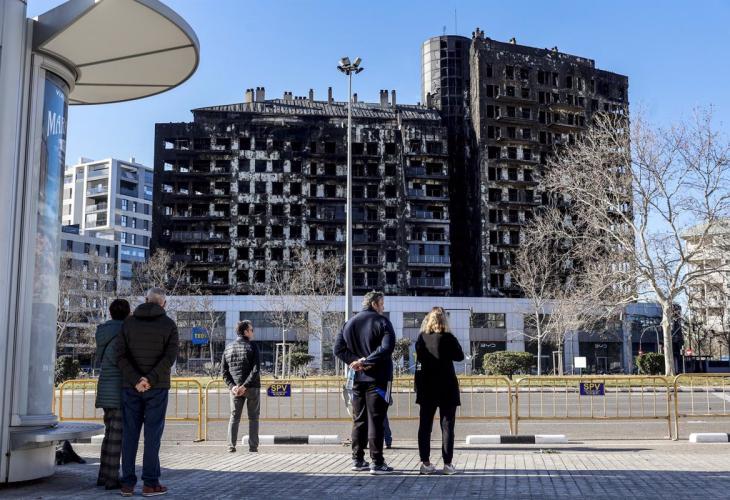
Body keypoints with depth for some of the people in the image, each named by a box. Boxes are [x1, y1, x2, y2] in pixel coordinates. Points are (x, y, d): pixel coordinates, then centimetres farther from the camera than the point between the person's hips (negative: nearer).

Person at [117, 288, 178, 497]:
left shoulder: (128, 323, 5)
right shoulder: (169, 325, -2)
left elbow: (122, 356, -6)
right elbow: (170, 357, -15)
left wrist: (136, 381, -15)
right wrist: (150, 380, -19)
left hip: (131, 386, 2)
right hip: (157, 387, -2)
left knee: (130, 433, 7)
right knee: (153, 433, 1)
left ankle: (127, 483, 7)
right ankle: (150, 483, 2)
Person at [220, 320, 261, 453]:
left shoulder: (228, 348, 7)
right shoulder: (252, 347, -7)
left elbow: (223, 371, 2)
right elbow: (256, 370, -17)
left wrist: (232, 386, -5)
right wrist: (245, 386, -17)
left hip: (235, 388, 3)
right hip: (252, 387, -3)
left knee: (234, 417, 11)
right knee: (253, 417, 6)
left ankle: (231, 446, 5)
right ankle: (253, 446, 4)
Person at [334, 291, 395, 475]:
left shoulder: (349, 323, 10)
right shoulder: (382, 322, -7)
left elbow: (338, 349, 4)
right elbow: (387, 348, -21)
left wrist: (355, 361, -4)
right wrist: (366, 361, -16)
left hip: (358, 379, 5)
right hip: (378, 378, -5)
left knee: (358, 420, 12)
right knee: (376, 420, -3)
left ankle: (357, 460, 16)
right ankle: (377, 463, -2)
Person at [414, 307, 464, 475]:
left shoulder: (421, 338, -2)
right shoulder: (448, 338, -13)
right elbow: (460, 356, -1)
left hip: (427, 388, 3)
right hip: (447, 388, -3)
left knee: (425, 425, 9)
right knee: (447, 426, 4)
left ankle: (425, 463, 8)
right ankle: (448, 464, 3)